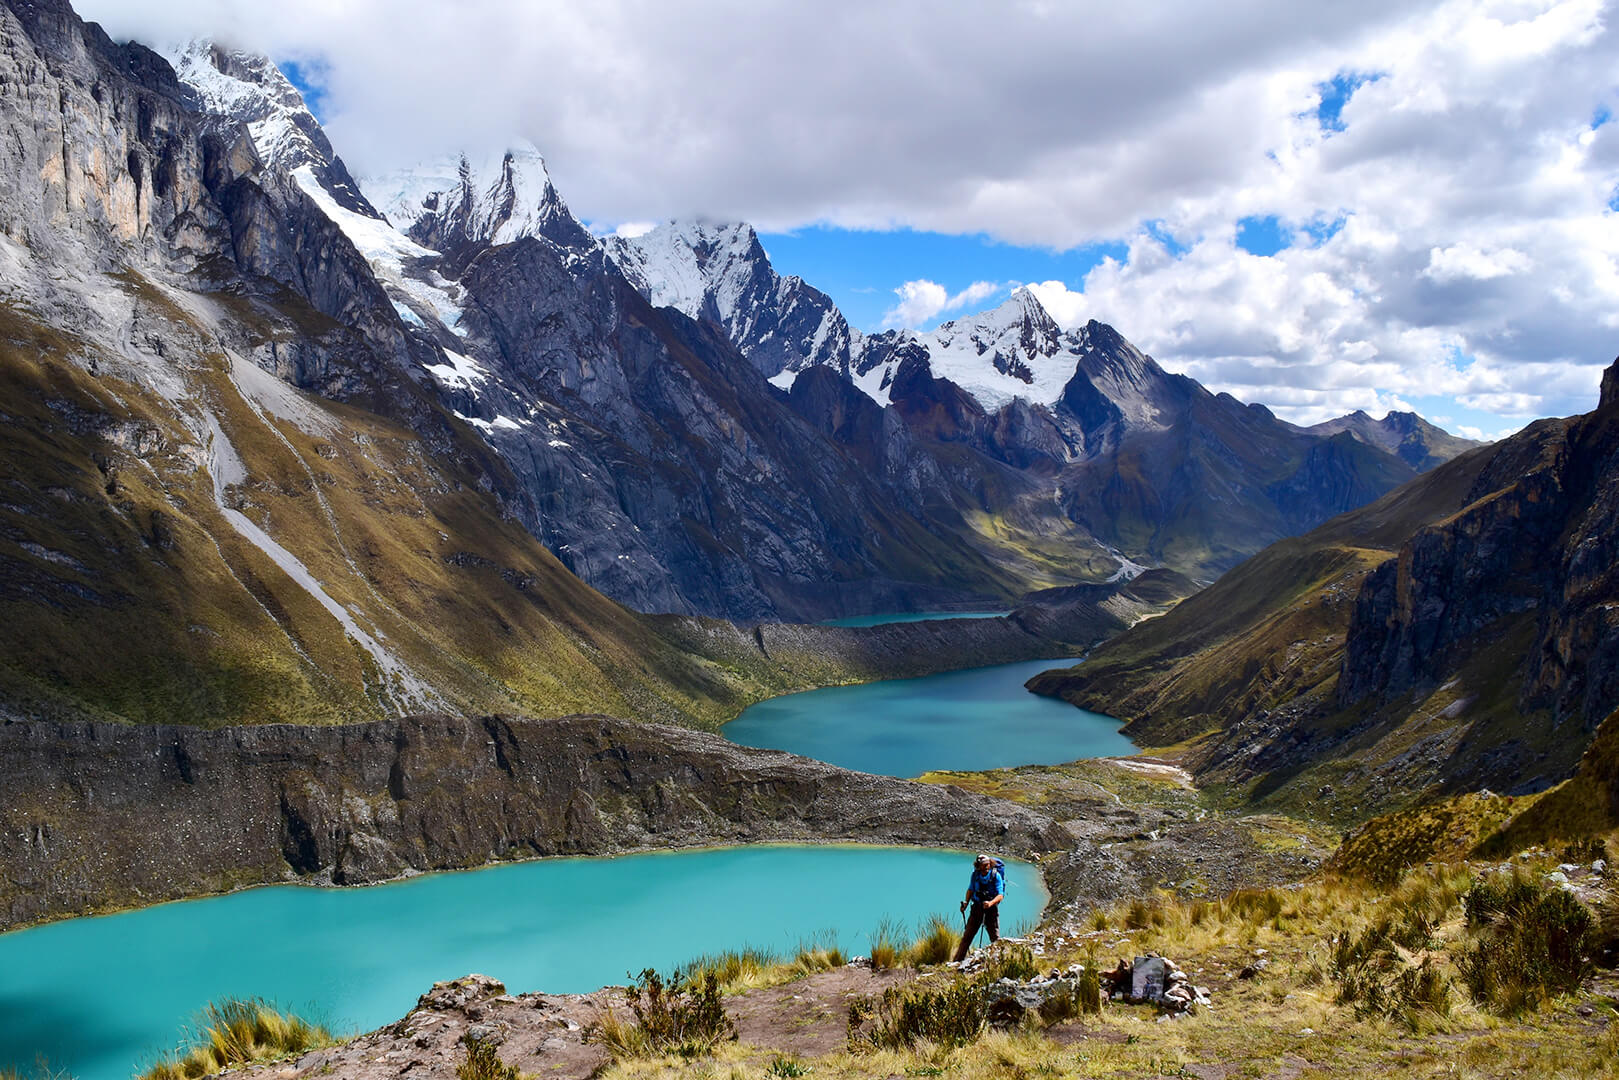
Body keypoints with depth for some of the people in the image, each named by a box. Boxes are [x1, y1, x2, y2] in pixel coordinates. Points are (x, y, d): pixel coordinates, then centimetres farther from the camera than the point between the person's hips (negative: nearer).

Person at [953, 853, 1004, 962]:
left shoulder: (996, 875, -13)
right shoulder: (975, 874, -2)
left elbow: (1000, 895, -20)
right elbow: (971, 889, 13)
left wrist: (991, 903, -37)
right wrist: (966, 902, -1)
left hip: (991, 908, -3)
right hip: (977, 907, 3)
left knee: (995, 936, -3)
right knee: (967, 935, 5)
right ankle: (958, 959, 11)